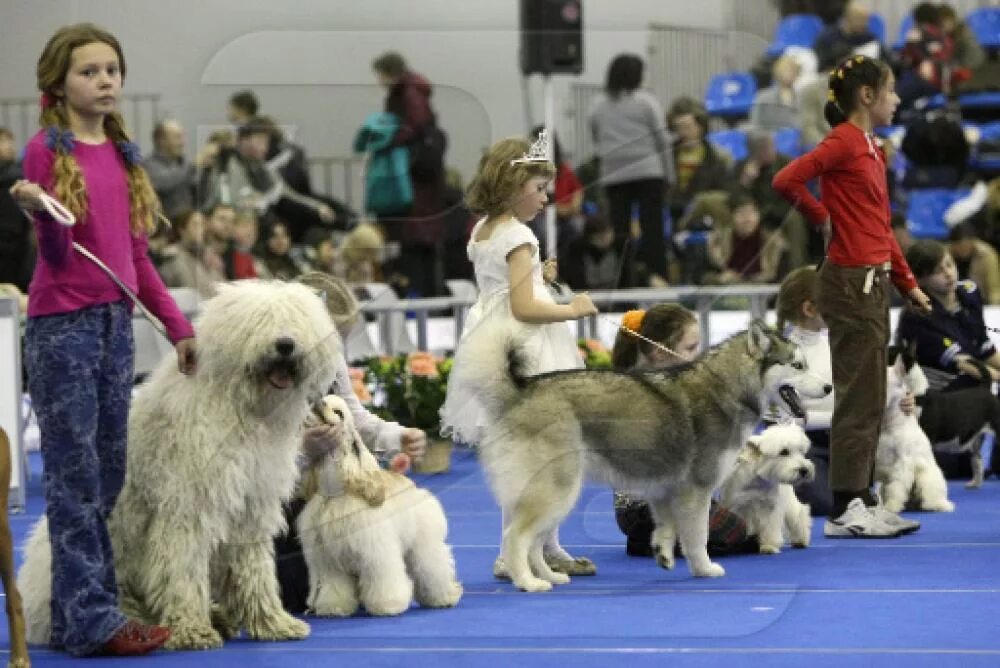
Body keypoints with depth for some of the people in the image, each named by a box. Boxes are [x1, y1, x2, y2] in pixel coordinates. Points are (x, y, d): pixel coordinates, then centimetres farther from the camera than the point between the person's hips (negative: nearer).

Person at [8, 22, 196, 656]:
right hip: (62, 323, -7)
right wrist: (39, 212, -28)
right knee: (75, 473, -6)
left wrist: (177, 324, 16)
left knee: (108, 473, 7)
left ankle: (77, 614, 14)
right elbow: (57, 251, -8)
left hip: (116, 320, 7)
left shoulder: (123, 154, 12)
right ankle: (92, 620, -6)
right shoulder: (47, 150, -6)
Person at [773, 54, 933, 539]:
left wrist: (908, 284, 19)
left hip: (873, 283, 9)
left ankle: (860, 499, 18)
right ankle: (845, 512, -1)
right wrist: (823, 220, -12)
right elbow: (786, 180, -26)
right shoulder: (843, 142, -12)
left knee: (870, 399, 12)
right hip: (850, 282, -9)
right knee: (859, 398, -6)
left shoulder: (872, 149, 16)